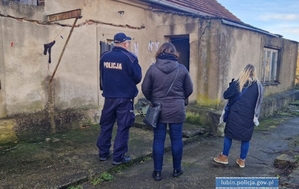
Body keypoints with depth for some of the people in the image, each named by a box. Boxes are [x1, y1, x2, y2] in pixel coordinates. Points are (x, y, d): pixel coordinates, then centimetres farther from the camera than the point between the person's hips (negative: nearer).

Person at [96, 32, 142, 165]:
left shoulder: (104, 57, 3)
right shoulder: (130, 58, -13)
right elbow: (137, 78, -8)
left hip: (109, 96, 5)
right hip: (125, 97, -4)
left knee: (106, 125, 15)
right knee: (123, 127, 4)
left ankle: (103, 153, 24)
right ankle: (118, 157, 8)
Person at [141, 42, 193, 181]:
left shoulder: (153, 68, -5)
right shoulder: (182, 69, -3)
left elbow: (145, 89, -1)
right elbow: (189, 90, 4)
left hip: (158, 109, 0)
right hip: (177, 110, 0)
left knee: (158, 140, 7)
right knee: (176, 139, 11)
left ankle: (157, 172, 14)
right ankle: (177, 169, 24)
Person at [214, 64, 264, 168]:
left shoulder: (237, 82, -8)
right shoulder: (258, 85, 2)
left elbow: (226, 95, -5)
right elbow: (258, 102, 10)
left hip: (235, 114, -2)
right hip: (249, 116, 3)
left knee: (228, 134, 10)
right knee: (246, 138, 11)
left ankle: (224, 157, 18)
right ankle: (242, 160, 19)